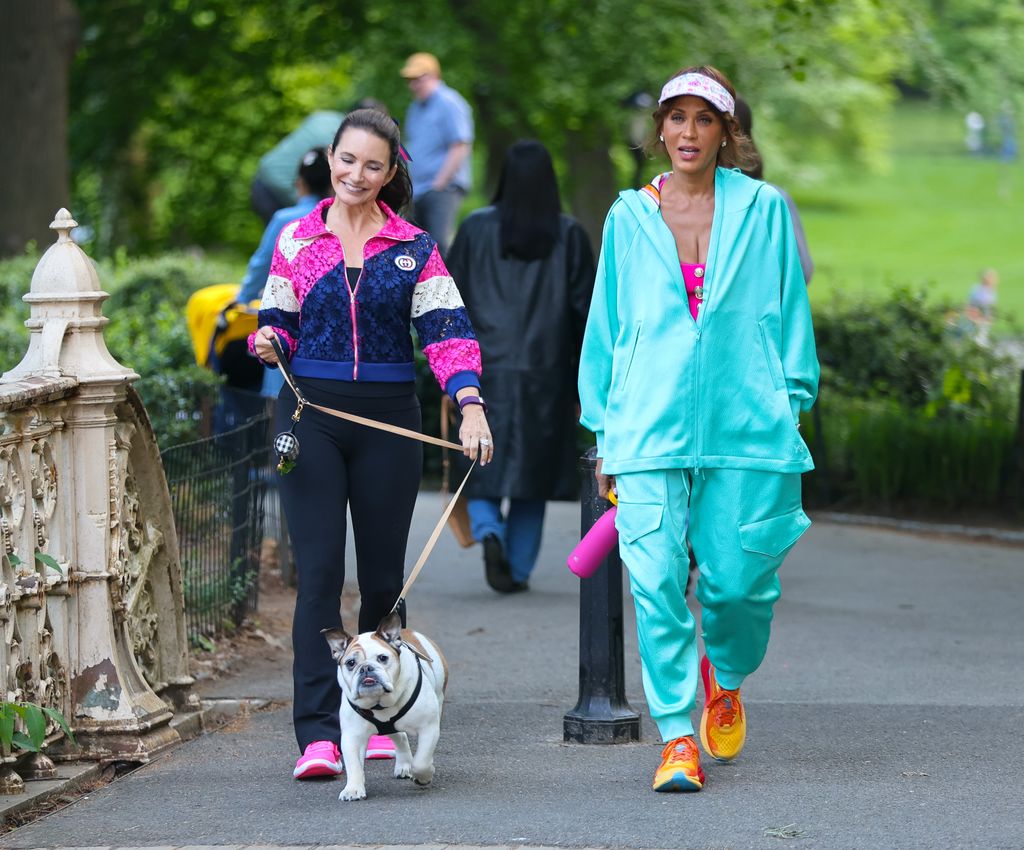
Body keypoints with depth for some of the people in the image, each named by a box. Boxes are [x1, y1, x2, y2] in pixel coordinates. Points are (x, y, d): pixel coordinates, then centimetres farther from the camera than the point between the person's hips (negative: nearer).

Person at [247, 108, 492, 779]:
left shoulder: (415, 248, 5)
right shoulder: (297, 240, 7)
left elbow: (447, 330, -4)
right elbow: (279, 321, 13)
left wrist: (470, 403, -19)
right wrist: (269, 340, -12)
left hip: (389, 421, 1)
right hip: (312, 416, -1)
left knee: (384, 573, 7)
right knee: (319, 568, -10)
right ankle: (319, 734, -15)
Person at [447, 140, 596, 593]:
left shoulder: (476, 228, -2)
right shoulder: (568, 235, -3)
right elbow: (585, 311, -3)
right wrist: (583, 384, 3)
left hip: (484, 372, 0)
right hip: (545, 376, 0)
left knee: (483, 472, 9)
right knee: (531, 475, 13)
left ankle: (489, 534, -18)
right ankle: (519, 569, 12)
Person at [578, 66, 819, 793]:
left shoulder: (762, 209, 6)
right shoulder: (629, 217, 10)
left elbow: (789, 312, 11)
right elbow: (606, 325, 15)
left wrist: (791, 403, 5)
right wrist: (604, 430, 12)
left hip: (744, 424, -1)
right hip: (649, 426, 1)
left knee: (738, 581, -1)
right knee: (657, 583, -9)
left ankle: (726, 678, 31)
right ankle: (678, 737, -4)